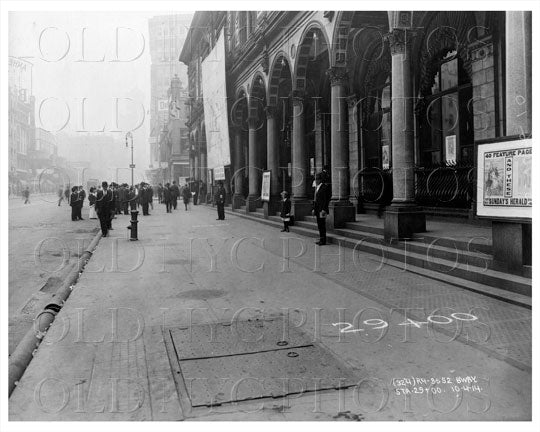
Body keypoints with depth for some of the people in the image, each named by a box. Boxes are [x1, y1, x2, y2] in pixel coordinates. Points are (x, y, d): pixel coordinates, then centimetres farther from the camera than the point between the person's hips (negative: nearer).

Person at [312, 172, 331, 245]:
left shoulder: (325, 187, -10)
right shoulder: (316, 187, 16)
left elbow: (326, 199, -15)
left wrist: (324, 209, -19)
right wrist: (314, 209, 17)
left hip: (322, 209, -9)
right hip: (317, 209, 9)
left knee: (322, 224, -6)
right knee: (319, 224, 12)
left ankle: (323, 240, 0)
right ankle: (321, 239, 19)